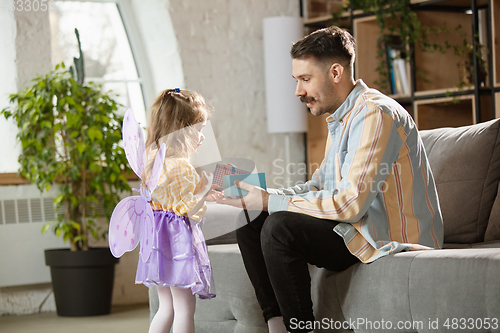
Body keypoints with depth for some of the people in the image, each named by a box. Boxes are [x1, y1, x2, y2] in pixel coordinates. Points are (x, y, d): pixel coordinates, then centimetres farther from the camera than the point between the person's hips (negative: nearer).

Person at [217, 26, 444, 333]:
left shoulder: (374, 114, -19)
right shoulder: (341, 118, 15)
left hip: (395, 237, -10)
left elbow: (350, 204, -26)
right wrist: (262, 195, -2)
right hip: (363, 227, 10)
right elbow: (318, 186, 15)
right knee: (249, 226, 4)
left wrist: (269, 202, -19)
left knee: (280, 227, -26)